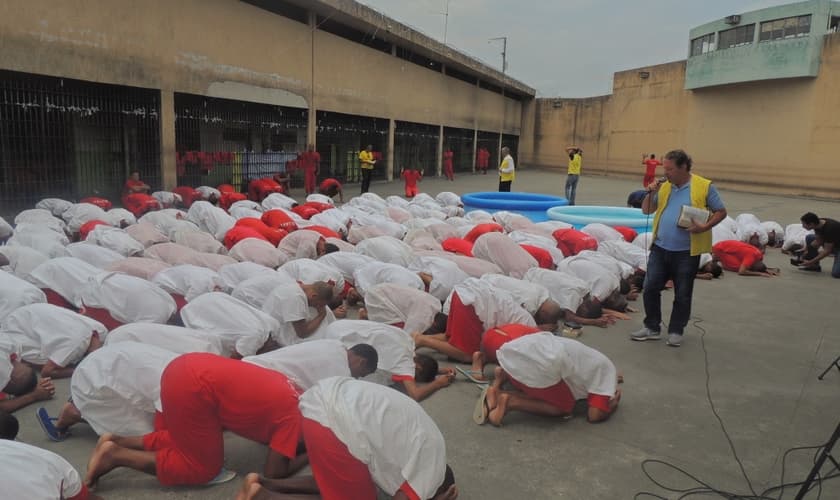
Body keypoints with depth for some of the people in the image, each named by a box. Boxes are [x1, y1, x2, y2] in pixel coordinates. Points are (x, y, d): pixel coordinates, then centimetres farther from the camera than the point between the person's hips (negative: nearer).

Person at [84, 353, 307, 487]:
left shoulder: (290, 394, 16)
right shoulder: (293, 414, -6)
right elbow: (273, 472, -4)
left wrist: (293, 447, 20)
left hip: (189, 368, 9)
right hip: (194, 387, -9)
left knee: (188, 439, 26)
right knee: (205, 467, 5)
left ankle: (118, 442, 18)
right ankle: (116, 455, 2)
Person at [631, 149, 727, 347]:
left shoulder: (704, 186, -5)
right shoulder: (664, 187, 7)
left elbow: (721, 212, 0)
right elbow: (646, 210, 12)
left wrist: (705, 226, -17)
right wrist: (651, 193, -6)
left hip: (687, 252, -4)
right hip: (660, 248, 4)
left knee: (682, 294, 7)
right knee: (650, 288, 5)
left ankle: (676, 331, 22)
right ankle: (652, 327, 19)